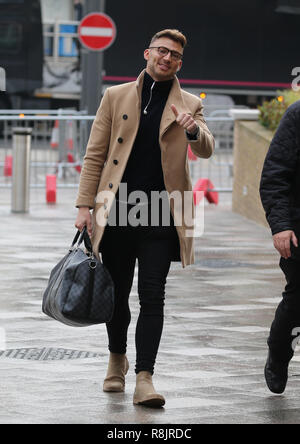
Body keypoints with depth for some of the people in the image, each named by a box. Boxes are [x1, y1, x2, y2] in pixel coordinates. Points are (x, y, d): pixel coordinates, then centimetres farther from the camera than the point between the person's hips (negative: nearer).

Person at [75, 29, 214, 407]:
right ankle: (117, 359, 33)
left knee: (152, 296, -7)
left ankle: (144, 379, -10)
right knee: (117, 293, 9)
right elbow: (95, 154, 7)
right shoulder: (116, 97, 9)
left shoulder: (189, 105, 9)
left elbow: (206, 151, -6)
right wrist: (85, 205, -1)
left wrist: (194, 131, -29)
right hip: (117, 212, 1)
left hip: (160, 215, -1)